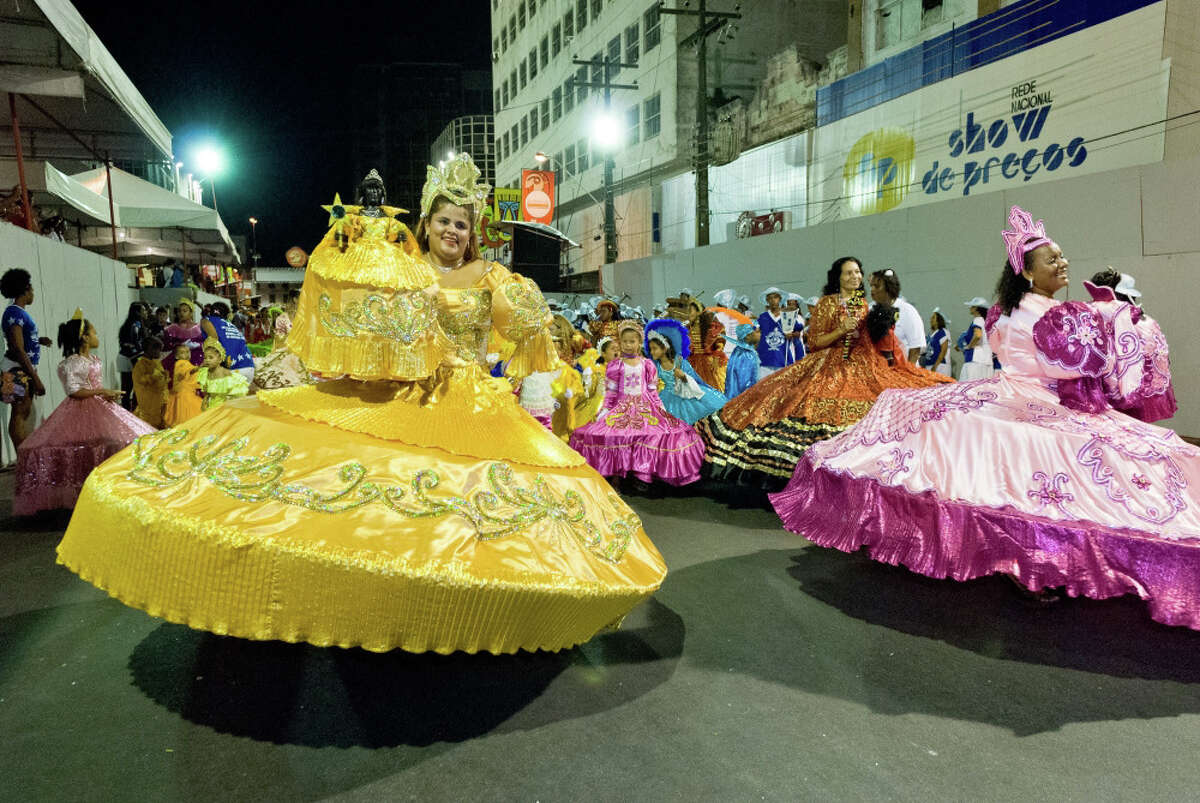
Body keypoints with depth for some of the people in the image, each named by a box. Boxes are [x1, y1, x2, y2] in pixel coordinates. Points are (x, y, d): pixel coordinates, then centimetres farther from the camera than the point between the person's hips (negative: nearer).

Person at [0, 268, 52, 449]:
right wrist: (36, 379, -22)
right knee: (19, 415, -5)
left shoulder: (19, 312, 11)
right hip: (17, 371, -10)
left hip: (24, 370, 10)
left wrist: (38, 340, 10)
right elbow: (18, 350, -22)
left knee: (25, 413, 15)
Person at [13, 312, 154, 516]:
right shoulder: (72, 363, -12)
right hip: (81, 409, -9)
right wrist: (102, 392, -17)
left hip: (99, 406, 9)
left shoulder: (94, 359, 14)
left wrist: (109, 395, 5)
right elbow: (74, 391, -19)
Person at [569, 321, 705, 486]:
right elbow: (610, 391, 5)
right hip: (621, 407, -1)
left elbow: (653, 391, 11)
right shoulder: (615, 365, 4)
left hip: (645, 407, 1)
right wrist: (604, 410, -1)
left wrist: (661, 409, 7)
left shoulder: (647, 365, 8)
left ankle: (643, 476, -3)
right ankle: (616, 479, -7)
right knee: (615, 438, -19)